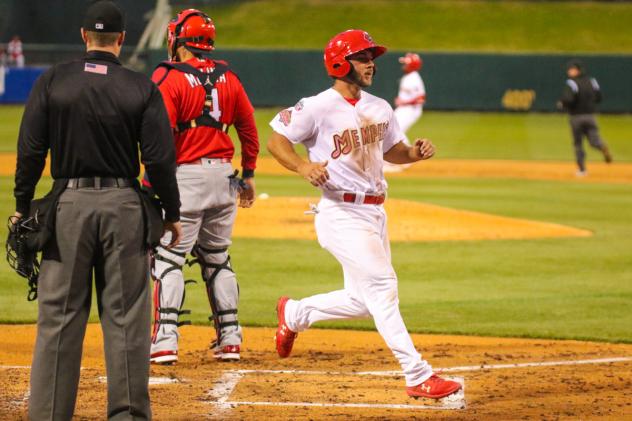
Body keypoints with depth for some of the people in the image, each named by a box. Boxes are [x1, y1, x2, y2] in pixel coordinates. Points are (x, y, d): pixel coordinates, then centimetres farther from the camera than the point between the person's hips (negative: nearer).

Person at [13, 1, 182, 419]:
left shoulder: (53, 82, 0)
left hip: (69, 204, 0)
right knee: (126, 315, 5)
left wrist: (22, 206, 7)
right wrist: (173, 213, 6)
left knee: (59, 315, 4)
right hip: (123, 205, 0)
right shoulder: (142, 88, -2)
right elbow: (159, 158, -4)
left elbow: (30, 150, -2)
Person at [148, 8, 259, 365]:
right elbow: (249, 127, 15)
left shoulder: (169, 78, -10)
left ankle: (165, 342, -11)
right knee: (218, 259, 16)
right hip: (223, 175, 6)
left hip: (185, 175, -6)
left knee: (169, 259, -3)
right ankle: (230, 339, 16)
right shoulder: (227, 78, 9)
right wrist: (249, 174, 23)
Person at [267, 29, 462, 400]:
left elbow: (392, 151, 22)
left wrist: (416, 152, 0)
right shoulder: (318, 108, -11)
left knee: (364, 300, 14)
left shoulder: (380, 109, 11)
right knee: (382, 288, -15)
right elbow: (276, 141, -8)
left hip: (375, 213, 8)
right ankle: (418, 376, -16)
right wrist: (303, 166, -27)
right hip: (342, 214, -8)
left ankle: (295, 314, 38)